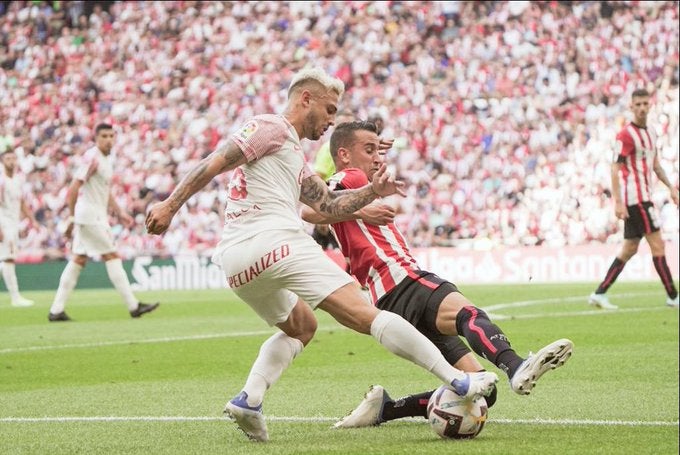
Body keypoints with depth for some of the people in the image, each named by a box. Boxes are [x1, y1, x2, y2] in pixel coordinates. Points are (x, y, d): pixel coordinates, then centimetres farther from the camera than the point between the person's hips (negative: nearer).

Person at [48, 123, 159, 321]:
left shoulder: (107, 159, 14)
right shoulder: (92, 158, -15)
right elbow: (73, 189, -18)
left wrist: (120, 213, 18)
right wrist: (72, 218, -19)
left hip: (98, 216, 10)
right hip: (90, 216, -10)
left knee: (79, 260, 8)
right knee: (112, 257, -7)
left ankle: (56, 310, 9)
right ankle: (134, 306, -4)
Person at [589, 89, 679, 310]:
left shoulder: (650, 133, 14)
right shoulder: (626, 135, -12)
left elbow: (655, 165, 25)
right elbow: (614, 169, -15)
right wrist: (618, 202, -21)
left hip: (643, 196, 9)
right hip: (635, 197, -9)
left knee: (629, 249, 9)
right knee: (657, 245, -7)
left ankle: (600, 293, 10)